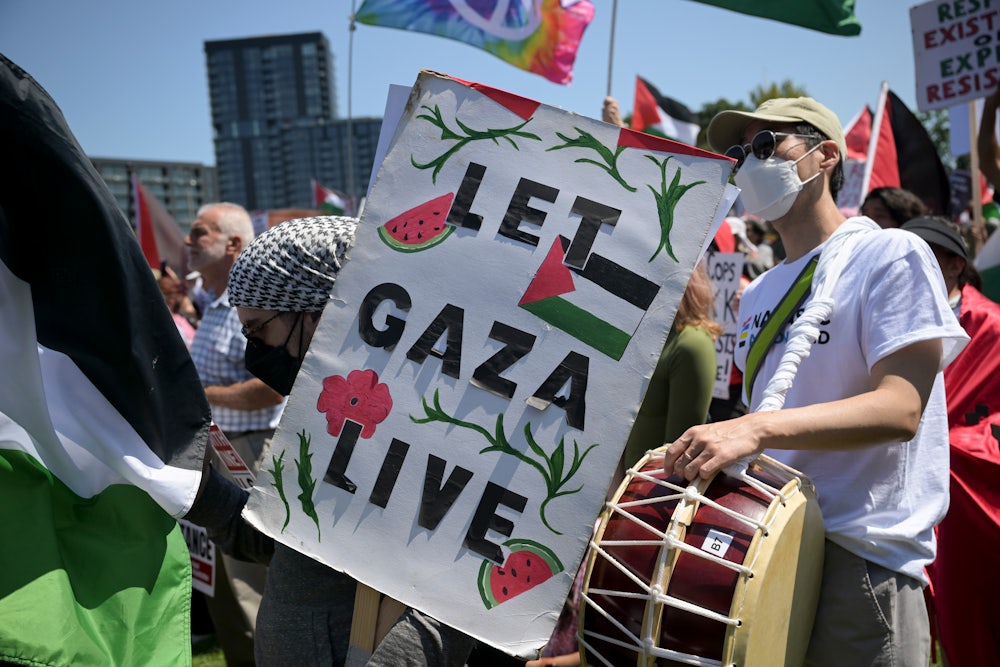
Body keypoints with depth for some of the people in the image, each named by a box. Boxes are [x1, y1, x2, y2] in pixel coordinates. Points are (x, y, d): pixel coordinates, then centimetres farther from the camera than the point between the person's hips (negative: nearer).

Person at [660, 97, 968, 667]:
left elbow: (900, 410, -17)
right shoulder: (759, 295, 16)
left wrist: (757, 429, -29)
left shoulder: (891, 255, -6)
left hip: (860, 554, -6)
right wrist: (703, 455, 3)